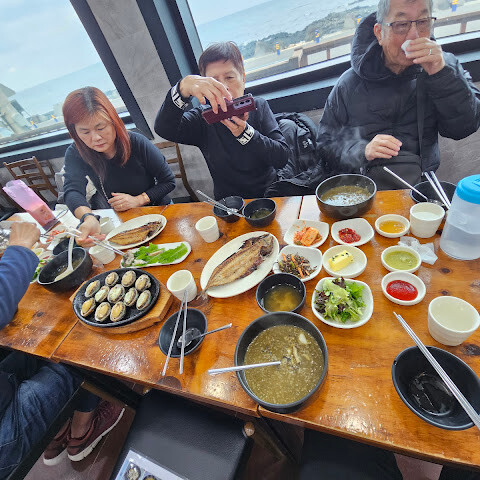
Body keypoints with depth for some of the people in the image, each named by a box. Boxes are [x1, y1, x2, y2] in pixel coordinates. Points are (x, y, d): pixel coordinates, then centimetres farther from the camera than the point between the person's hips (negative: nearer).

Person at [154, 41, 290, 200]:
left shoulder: (258, 106, 1)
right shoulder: (203, 118, -2)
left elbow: (282, 157, -9)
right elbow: (163, 129, -19)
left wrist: (245, 132, -22)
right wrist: (184, 87, -33)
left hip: (268, 193, 0)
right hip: (227, 203, 1)